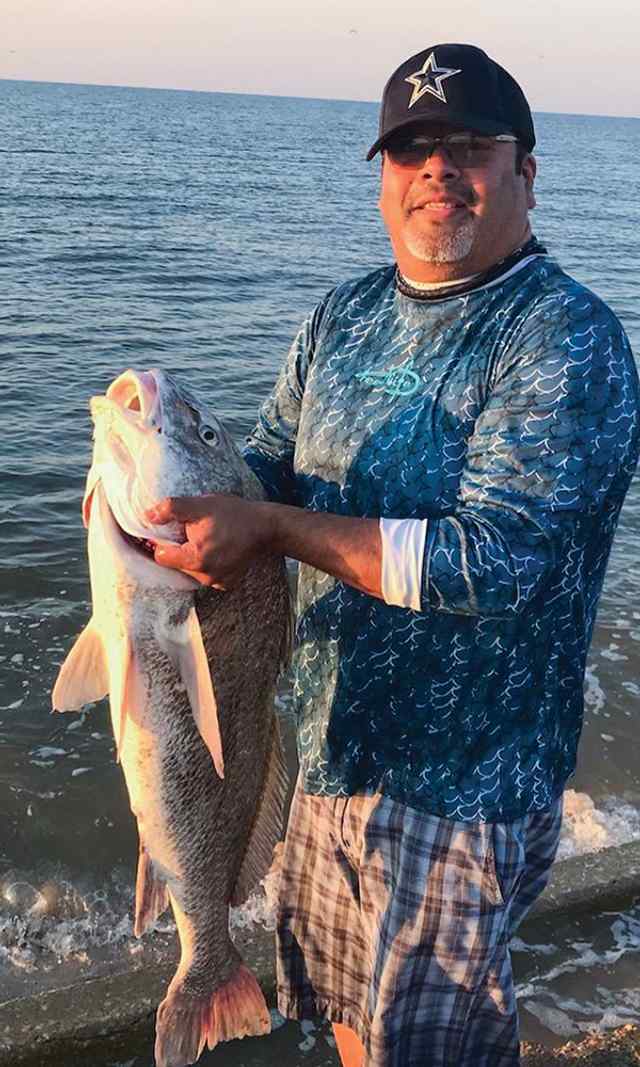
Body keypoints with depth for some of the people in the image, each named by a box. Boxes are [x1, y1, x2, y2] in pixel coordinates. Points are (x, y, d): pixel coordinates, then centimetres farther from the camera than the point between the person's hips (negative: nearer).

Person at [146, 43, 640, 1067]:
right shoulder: (344, 316, 4)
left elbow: (488, 563, -27)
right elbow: (271, 468, 8)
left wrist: (271, 527, -27)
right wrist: (179, 496, -13)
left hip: (462, 783, -6)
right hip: (331, 750, 7)